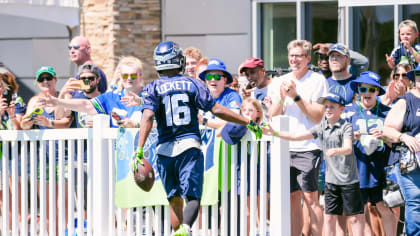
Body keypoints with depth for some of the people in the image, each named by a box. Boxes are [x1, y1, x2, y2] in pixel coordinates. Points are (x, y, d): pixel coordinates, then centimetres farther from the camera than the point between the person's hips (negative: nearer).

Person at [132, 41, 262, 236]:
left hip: (165, 149, 1)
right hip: (190, 146, -1)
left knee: (174, 200, 14)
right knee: (192, 197, -8)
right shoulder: (193, 84, 6)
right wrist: (248, 123, 7)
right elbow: (216, 110, 1)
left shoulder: (153, 88, 5)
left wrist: (139, 150, -16)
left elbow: (147, 117, -10)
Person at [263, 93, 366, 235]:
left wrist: (336, 151, -44)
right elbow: (298, 136, 7)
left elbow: (348, 148, -23)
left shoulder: (346, 126, -8)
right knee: (330, 217, 5)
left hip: (349, 180, -5)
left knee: (355, 217, -1)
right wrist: (275, 133, 2)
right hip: (331, 179, 5)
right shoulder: (322, 127, 8)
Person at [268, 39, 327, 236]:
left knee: (310, 197, -8)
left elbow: (318, 117, -7)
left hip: (308, 148, -4)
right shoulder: (279, 82, 13)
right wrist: (282, 97, -8)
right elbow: (272, 117, 9)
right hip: (284, 147, 4)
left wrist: (296, 97, -15)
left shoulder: (317, 81, 0)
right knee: (292, 198, 6)